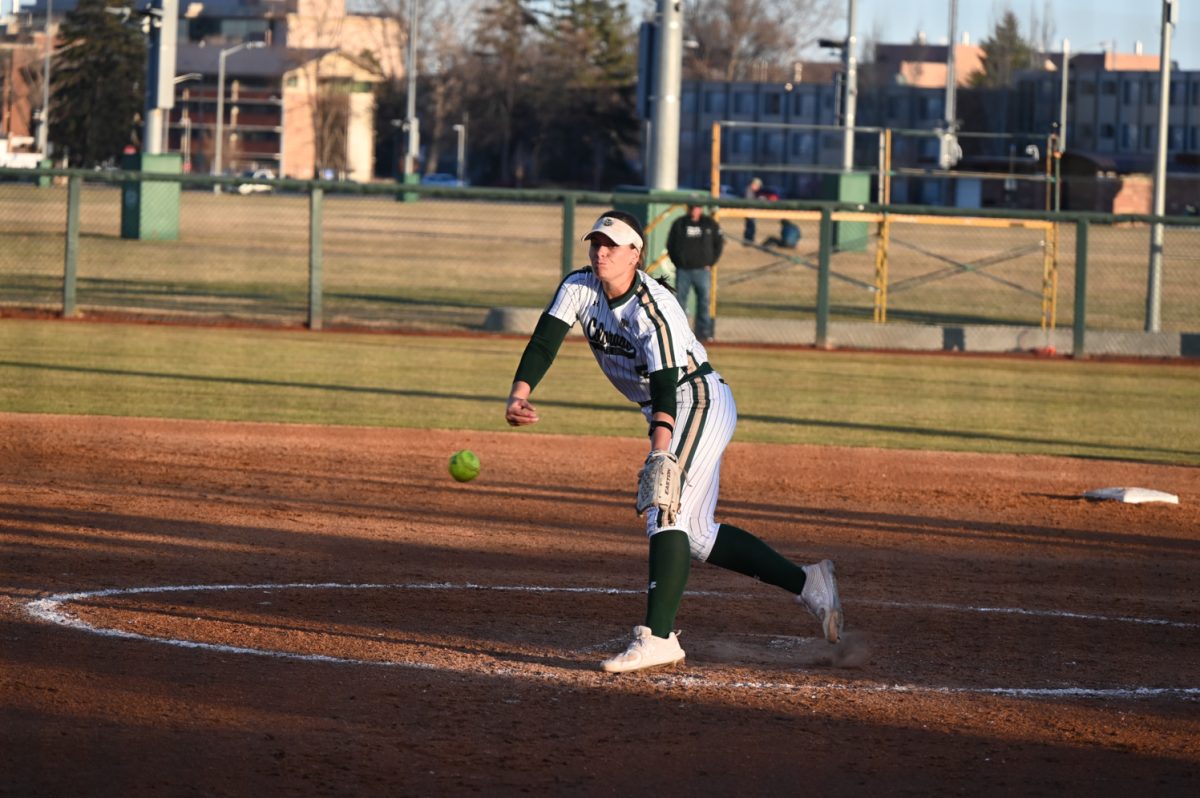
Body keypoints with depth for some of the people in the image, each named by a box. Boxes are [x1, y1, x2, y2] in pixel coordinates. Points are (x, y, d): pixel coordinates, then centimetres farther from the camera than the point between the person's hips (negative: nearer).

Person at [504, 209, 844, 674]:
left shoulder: (654, 309, -26)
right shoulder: (579, 288, -4)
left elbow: (666, 385, -36)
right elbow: (544, 341, -13)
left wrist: (660, 454, -50)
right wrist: (519, 394, -32)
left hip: (701, 404, -9)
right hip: (667, 413, 9)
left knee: (665, 509, -24)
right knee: (695, 534, 10)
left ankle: (658, 637, -32)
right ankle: (806, 583, 18)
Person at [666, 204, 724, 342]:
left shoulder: (710, 224, 5)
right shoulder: (679, 224, 5)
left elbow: (719, 244, 10)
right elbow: (670, 245, 10)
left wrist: (710, 263, 2)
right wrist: (677, 262, 1)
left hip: (702, 270, 0)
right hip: (683, 271, 0)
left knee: (704, 300, -2)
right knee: (680, 300, 0)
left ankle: (703, 331, 3)